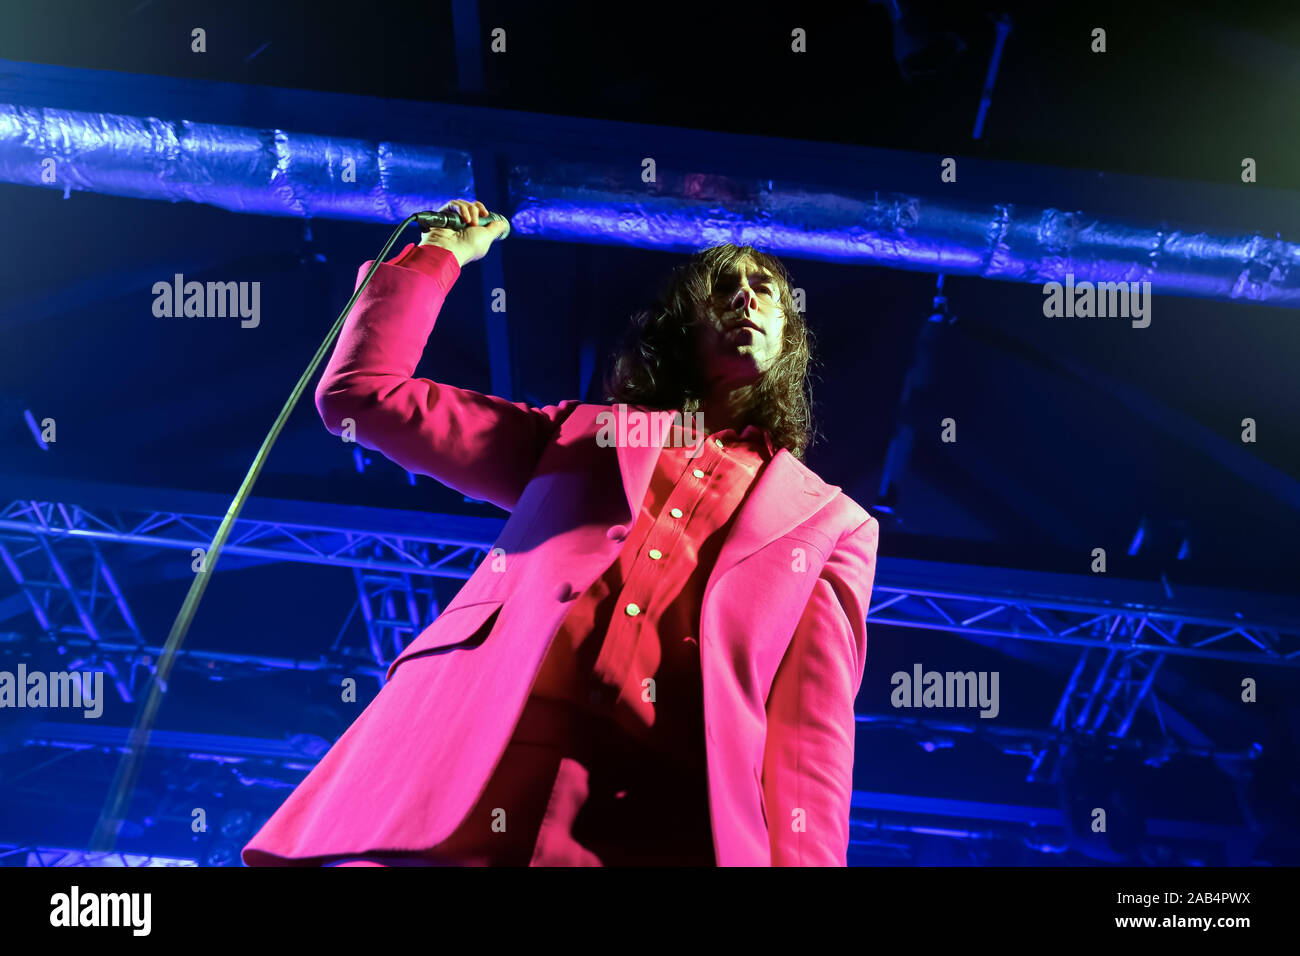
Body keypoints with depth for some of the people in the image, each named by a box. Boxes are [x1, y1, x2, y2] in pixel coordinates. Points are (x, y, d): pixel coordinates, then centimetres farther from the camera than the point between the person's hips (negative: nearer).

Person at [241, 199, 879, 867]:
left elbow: (813, 738, 6)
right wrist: (440, 254, 31)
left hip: (661, 833, -2)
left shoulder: (834, 524, 20)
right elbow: (362, 393, 24)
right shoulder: (583, 435, 26)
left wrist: (801, 858, -10)